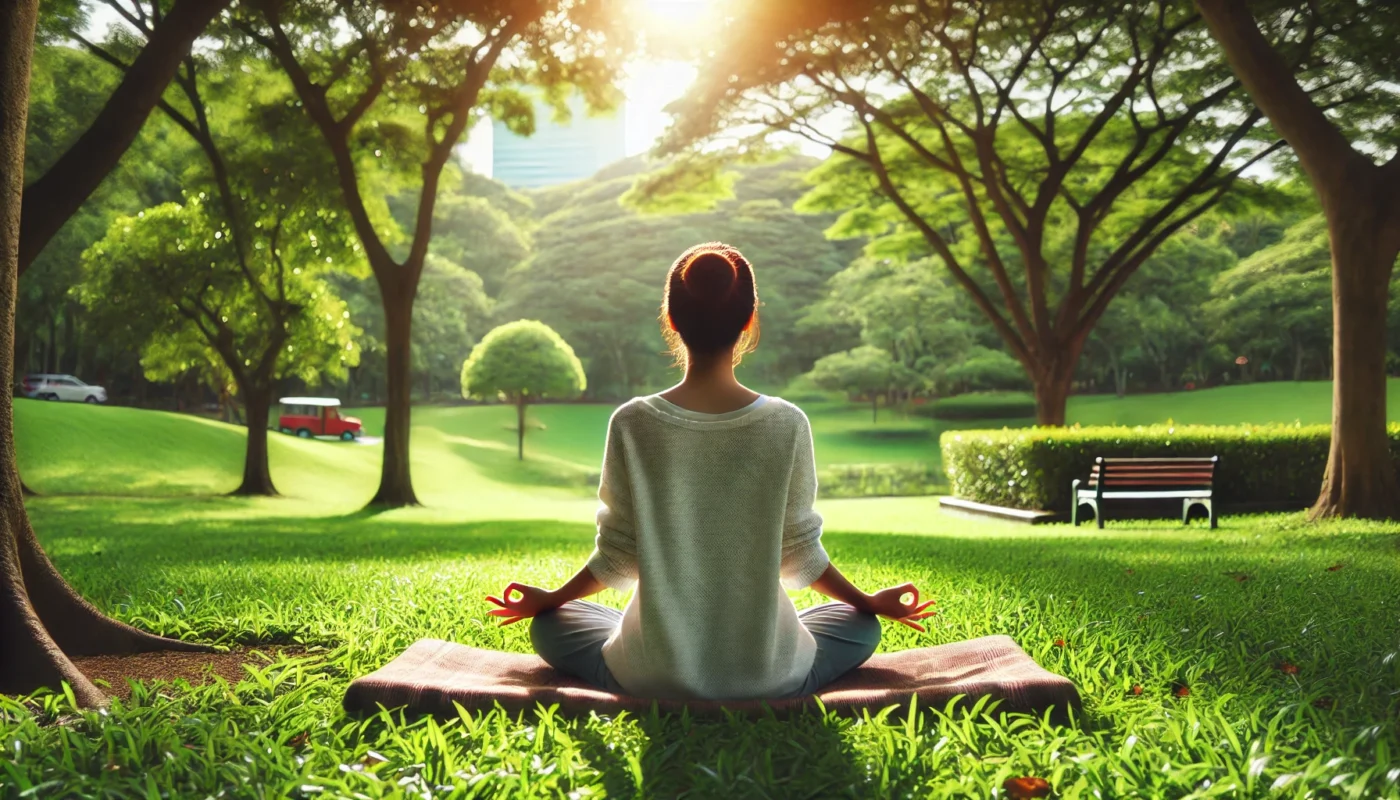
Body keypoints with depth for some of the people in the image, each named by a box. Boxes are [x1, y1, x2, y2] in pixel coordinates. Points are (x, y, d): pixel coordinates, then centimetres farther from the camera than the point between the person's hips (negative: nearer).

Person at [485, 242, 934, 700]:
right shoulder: (786, 424, -11)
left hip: (653, 678, 0)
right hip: (765, 677, 1)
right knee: (861, 626, 29)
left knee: (549, 625, 27)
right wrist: (871, 602, 18)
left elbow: (618, 557, -3)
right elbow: (799, 552, -1)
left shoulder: (633, 423, -11)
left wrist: (547, 599, 17)